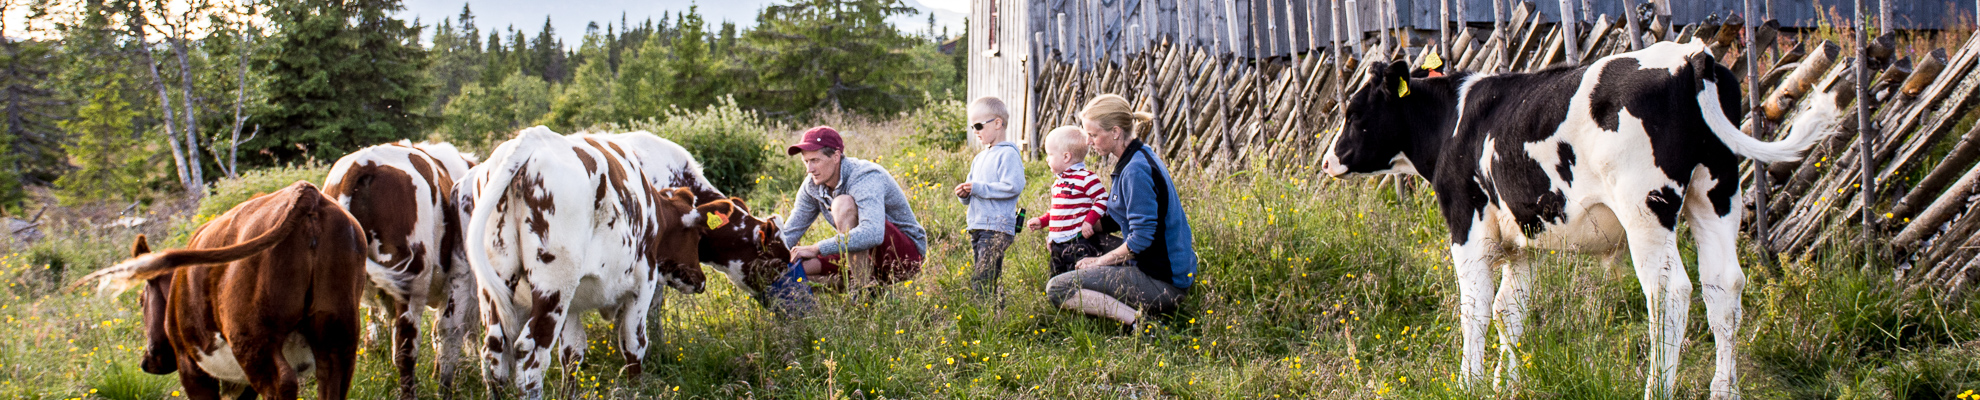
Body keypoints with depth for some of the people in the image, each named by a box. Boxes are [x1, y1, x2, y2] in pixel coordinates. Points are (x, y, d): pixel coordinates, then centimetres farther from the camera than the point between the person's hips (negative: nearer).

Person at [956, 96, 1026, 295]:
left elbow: (1013, 186, -20)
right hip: (977, 226, 10)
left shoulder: (1008, 154, -8)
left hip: (997, 228, -10)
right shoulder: (979, 159, 20)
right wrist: (964, 194, 3)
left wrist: (978, 188, -18)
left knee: (982, 281, -18)